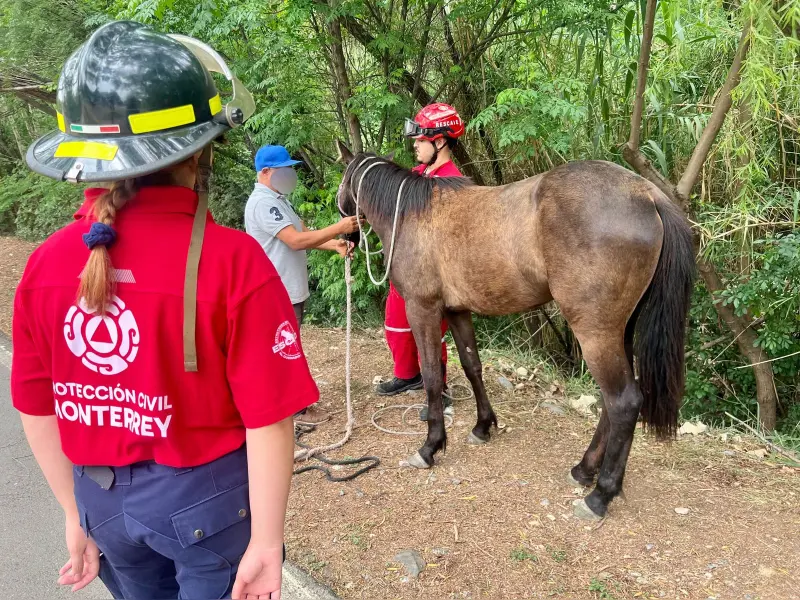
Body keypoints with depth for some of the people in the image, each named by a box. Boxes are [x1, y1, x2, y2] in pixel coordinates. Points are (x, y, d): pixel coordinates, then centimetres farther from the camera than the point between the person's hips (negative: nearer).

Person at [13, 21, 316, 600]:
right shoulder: (233, 263, -24)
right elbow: (269, 423, -22)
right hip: (206, 498, -4)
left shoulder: (46, 263, -9)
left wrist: (78, 514, 13)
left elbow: (37, 411, 0)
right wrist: (265, 543, -10)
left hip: (103, 500, 5)